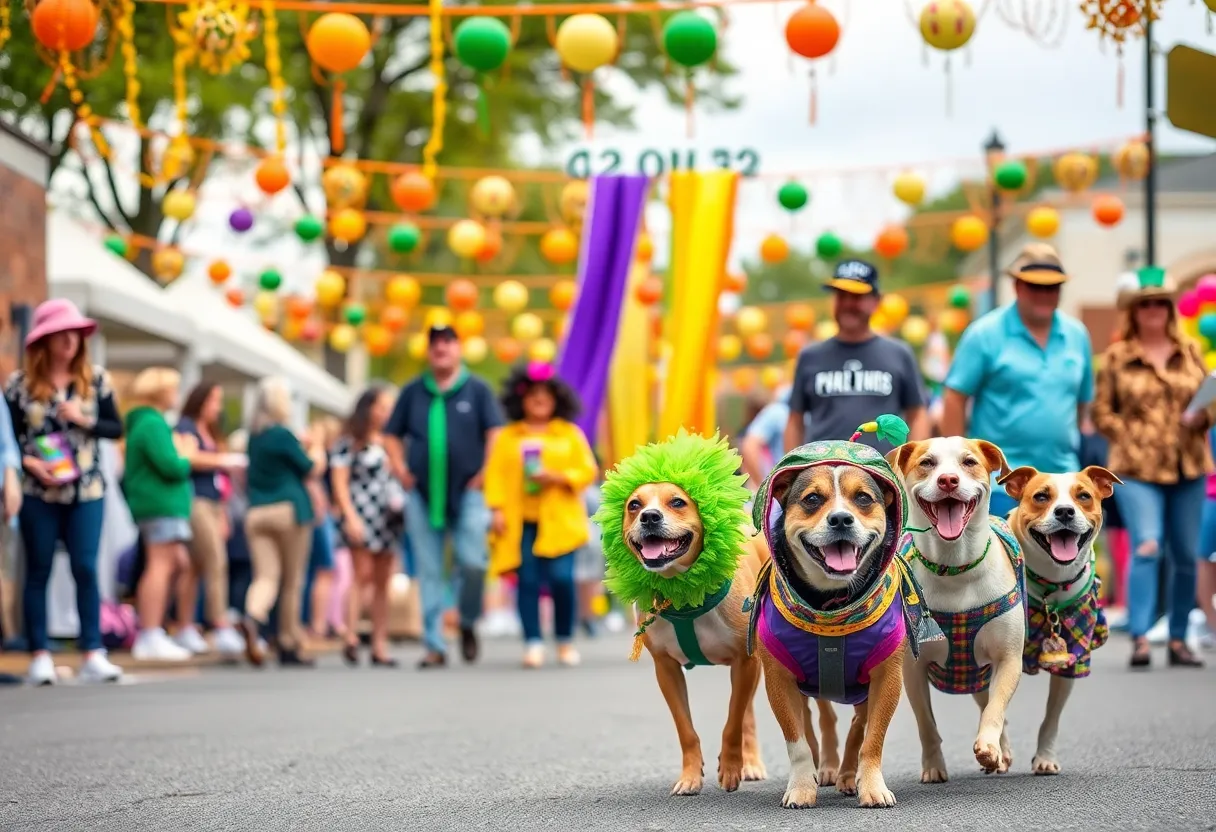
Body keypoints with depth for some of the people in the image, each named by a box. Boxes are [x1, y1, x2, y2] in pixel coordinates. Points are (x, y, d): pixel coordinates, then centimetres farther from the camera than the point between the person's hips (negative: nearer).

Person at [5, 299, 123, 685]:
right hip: (38, 492, -1)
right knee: (38, 571, 4)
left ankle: (93, 654, -3)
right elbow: (8, 436, 0)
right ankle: (40, 656, 8)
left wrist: (85, 421, -10)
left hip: (87, 490, 1)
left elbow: (116, 428, 6)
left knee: (86, 569, -4)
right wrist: (29, 462, -16)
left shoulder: (95, 380, 5)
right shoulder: (20, 383, -2)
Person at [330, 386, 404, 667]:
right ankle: (351, 636, -18)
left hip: (389, 518, 5)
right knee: (364, 575, -15)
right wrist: (350, 517, -14)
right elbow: (339, 482, -5)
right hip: (361, 517, -5)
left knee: (383, 583, 4)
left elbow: (400, 475, 22)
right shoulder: (350, 442, 0)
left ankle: (380, 645, 4)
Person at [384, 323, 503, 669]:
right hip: (423, 494, 2)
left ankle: (468, 623, 12)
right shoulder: (413, 392, 10)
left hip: (467, 493, -2)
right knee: (429, 572, 3)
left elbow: (496, 433, -2)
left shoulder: (477, 390, 4)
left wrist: (486, 473, -10)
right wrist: (401, 470, 3)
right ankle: (434, 645, 7)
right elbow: (391, 436, 16)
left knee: (472, 562, -15)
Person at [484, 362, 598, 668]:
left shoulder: (570, 433, 10)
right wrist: (497, 510, -7)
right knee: (528, 580, -6)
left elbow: (588, 471, 5)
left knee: (561, 578, -10)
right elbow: (495, 474, 5)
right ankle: (533, 643, -2)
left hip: (559, 520, -1)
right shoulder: (507, 437, 10)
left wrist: (557, 478, -10)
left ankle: (565, 641, 7)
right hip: (521, 522, 1)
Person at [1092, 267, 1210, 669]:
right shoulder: (1117, 357, 2)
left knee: (1186, 555, 6)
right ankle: (1139, 637, -18)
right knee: (1146, 546, -17)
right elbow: (1101, 412, 3)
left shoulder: (1190, 351, 9)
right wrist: (1133, 439, -8)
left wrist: (1201, 417, -8)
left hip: (1188, 469, 4)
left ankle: (1178, 639, 17)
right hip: (1136, 469, -3)